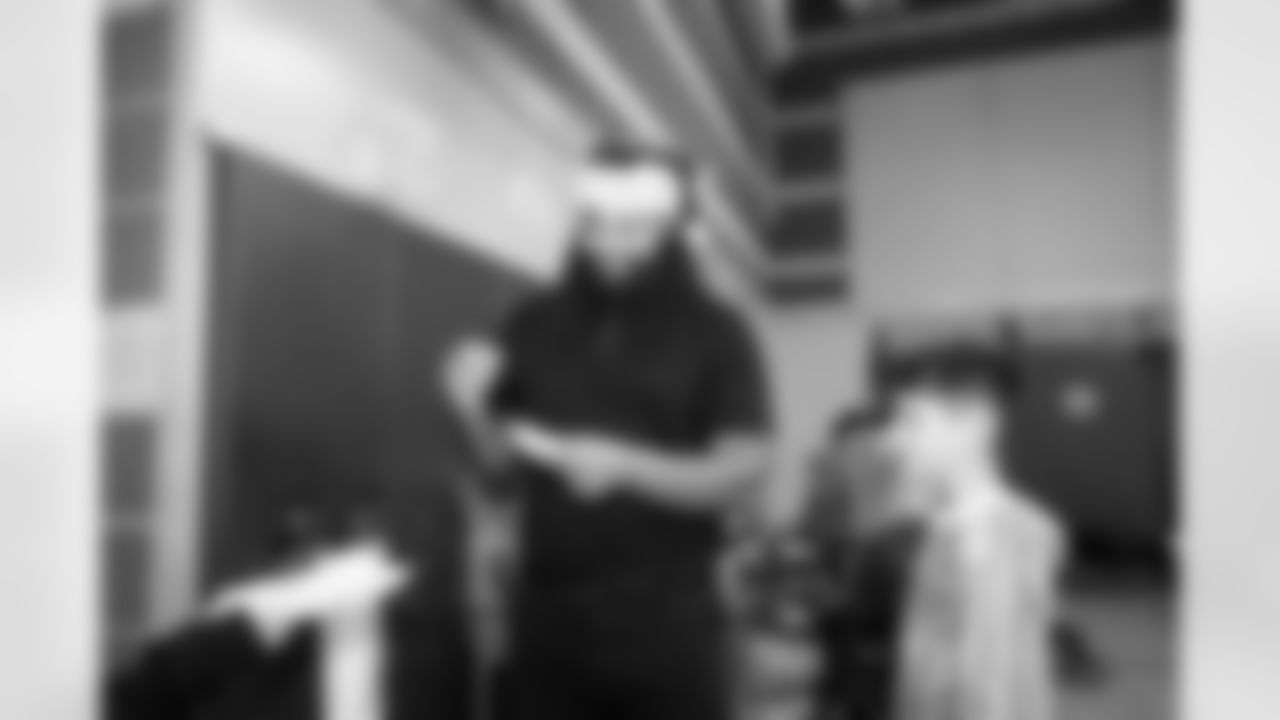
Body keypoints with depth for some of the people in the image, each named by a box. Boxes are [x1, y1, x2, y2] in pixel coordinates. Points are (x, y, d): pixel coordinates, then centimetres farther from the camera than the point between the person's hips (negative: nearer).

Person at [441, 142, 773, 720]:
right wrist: (475, 411, -10)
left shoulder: (713, 332, -4)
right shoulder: (536, 324, 5)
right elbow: (505, 457, 11)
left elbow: (742, 469, -9)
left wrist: (628, 467, -23)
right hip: (550, 609, 3)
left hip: (665, 614, -2)